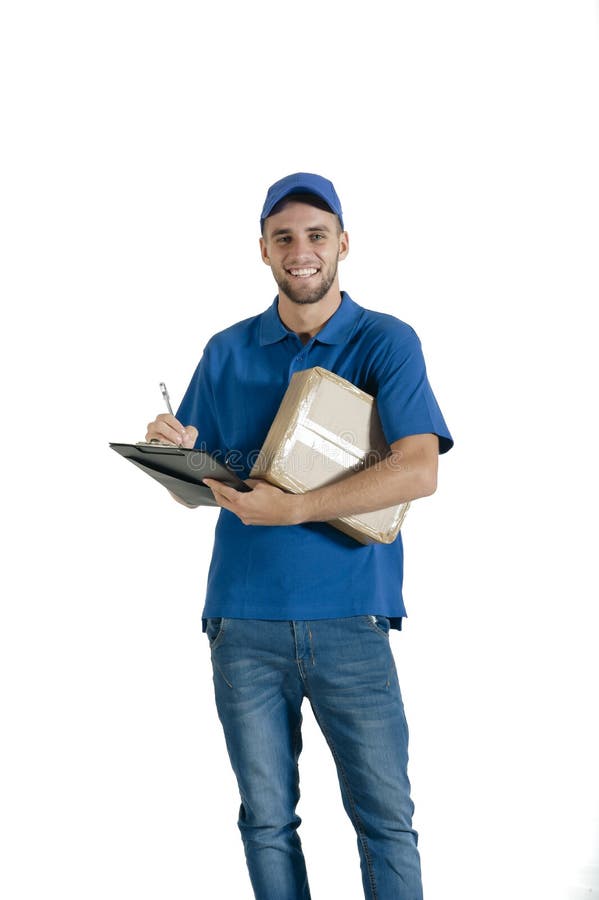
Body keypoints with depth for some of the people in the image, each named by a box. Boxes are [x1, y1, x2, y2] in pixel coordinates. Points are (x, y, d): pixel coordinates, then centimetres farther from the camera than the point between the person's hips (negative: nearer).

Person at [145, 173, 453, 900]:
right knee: (267, 819, 10)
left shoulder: (386, 342, -1)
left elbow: (419, 472, -14)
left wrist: (291, 508, -22)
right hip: (244, 621, 3)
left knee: (385, 817, 1)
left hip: (350, 621, -2)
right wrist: (179, 453, -11)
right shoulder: (227, 353, 10)